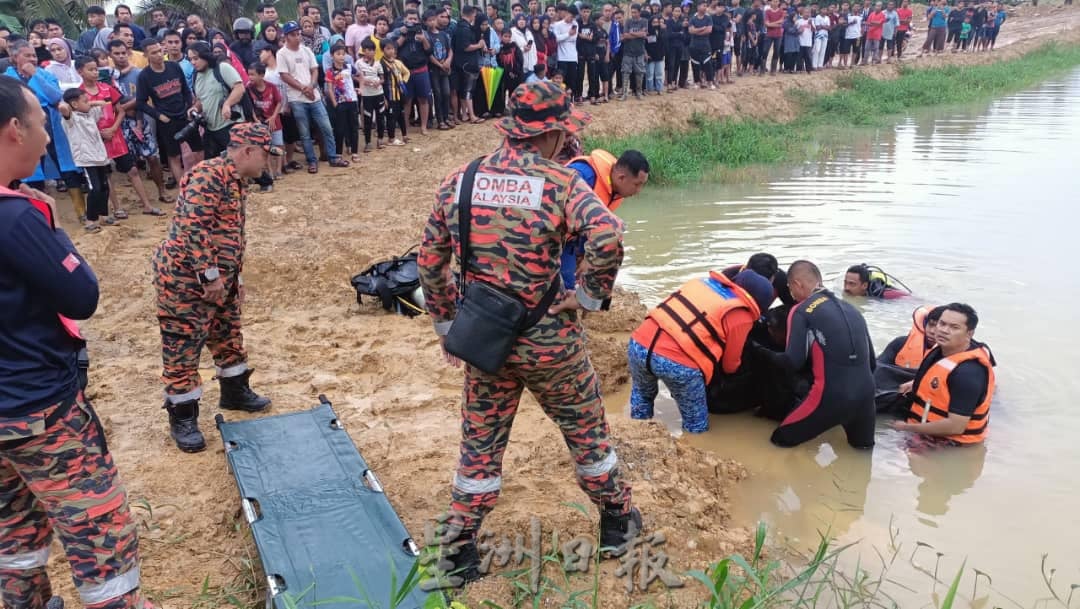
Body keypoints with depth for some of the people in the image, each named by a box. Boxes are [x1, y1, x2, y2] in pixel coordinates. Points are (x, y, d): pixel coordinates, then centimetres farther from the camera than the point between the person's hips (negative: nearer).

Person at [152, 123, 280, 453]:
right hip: (185, 277, -10)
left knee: (228, 335, 21)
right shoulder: (208, 175, -20)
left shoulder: (237, 180, 11)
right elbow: (192, 228, -28)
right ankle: (182, 418, 12)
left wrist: (235, 277, 22)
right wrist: (210, 275, -25)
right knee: (183, 347, 1)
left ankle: (235, 392, 39)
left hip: (218, 278, 10)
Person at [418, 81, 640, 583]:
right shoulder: (559, 182, -13)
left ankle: (459, 548, 25)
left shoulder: (459, 181, 0)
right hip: (546, 339, -3)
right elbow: (608, 236, -30)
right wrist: (589, 295, -16)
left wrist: (446, 324, 14)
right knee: (586, 428, 19)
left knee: (481, 442, 17)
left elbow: (430, 263, 4)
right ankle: (617, 519, 36)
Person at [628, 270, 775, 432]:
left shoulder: (703, 282, 22)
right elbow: (730, 364, 15)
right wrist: (730, 369, 39)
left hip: (639, 344, 7)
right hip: (677, 363, -6)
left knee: (642, 394, 36)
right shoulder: (741, 317, 5)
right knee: (696, 424, 17)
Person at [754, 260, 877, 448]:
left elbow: (793, 363, -7)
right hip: (865, 394, 6)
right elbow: (871, 361, 19)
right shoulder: (851, 309, 16)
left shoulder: (802, 311, -2)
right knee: (863, 446, 31)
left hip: (832, 396, -6)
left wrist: (764, 353, 10)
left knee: (781, 439, 9)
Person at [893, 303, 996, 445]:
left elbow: (956, 426, -31)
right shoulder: (947, 348, -3)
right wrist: (918, 383, 12)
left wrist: (907, 427, -22)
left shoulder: (968, 372, -31)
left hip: (949, 442, -9)